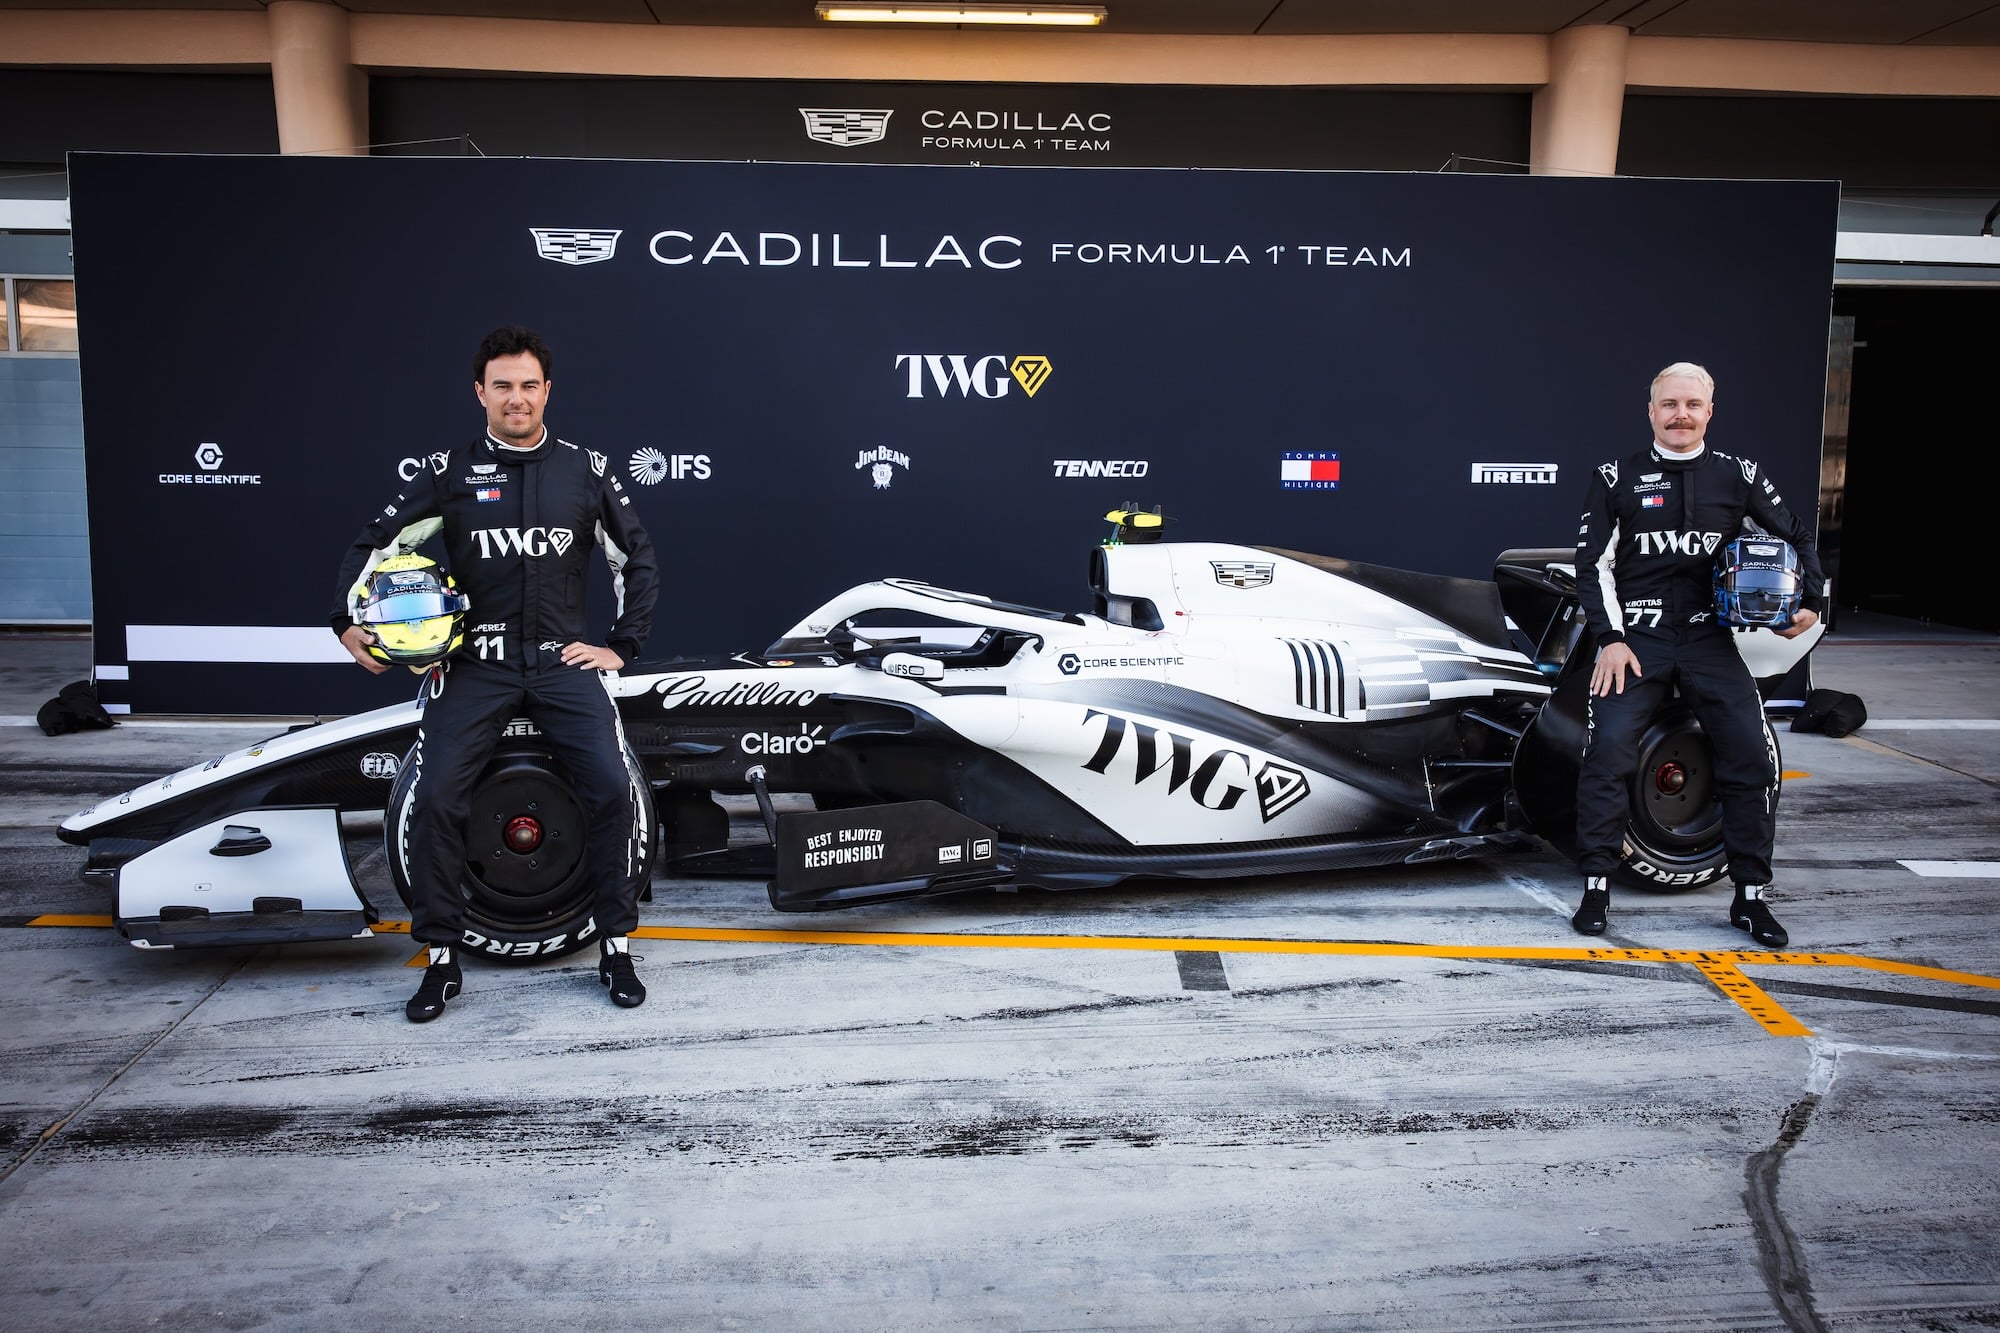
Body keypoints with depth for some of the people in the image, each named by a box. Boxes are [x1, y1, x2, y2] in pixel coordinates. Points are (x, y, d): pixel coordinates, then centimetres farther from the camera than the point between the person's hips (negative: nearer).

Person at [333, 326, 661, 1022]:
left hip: (564, 660, 0)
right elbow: (376, 541, 9)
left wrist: (620, 645, 7)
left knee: (611, 787, -17)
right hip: (474, 667, 0)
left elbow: (638, 560, 14)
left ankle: (615, 949, 0)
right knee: (434, 796, -15)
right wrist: (348, 621, -4)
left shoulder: (586, 470, 8)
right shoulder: (450, 470, 6)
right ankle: (442, 961, 4)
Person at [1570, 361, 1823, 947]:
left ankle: (1751, 896, 6)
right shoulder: (1617, 478, 6)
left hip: (1710, 639, 2)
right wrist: (1609, 639, -8)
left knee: (1752, 757, -8)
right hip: (1635, 639, -2)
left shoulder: (1739, 475, 11)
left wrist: (1811, 603, 8)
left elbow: (1796, 537, 22)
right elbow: (1594, 563, 2)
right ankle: (1596, 887, -8)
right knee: (1608, 750, -18)